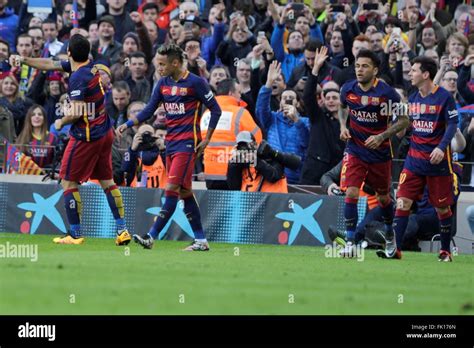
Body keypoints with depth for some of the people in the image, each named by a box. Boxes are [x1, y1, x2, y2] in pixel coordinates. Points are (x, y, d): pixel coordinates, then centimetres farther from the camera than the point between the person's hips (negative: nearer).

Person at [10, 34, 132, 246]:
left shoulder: (78, 78, -21)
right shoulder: (90, 67, 6)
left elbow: (77, 112, -25)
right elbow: (49, 64, 16)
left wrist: (61, 122, -5)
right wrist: (23, 60, 17)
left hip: (86, 137, -9)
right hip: (105, 133, 9)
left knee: (68, 181, 2)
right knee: (107, 180, 13)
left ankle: (75, 235, 3)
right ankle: (122, 231, 9)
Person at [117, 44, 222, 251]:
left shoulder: (195, 83, -9)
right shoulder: (163, 84, 10)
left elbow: (215, 110, -5)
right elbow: (149, 111, 11)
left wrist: (206, 140, -7)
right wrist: (127, 125, -3)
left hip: (187, 143, -8)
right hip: (171, 142, 8)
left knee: (172, 189, -12)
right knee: (184, 192, 8)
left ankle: (151, 237, -17)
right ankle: (201, 240, 13)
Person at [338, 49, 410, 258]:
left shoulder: (386, 93, -16)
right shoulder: (348, 89, -5)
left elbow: (404, 120, -9)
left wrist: (382, 137, -20)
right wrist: (343, 125, 0)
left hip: (380, 153, -1)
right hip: (356, 151, 1)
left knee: (383, 197, 14)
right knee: (351, 193, -15)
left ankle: (390, 234, 41)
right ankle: (350, 242, -13)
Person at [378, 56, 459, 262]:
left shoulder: (444, 97, -9)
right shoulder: (413, 98, 9)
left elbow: (452, 125, -11)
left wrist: (441, 147, -23)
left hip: (437, 160, -5)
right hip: (414, 158, 5)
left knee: (442, 207, 4)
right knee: (403, 201, -7)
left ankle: (445, 251, 17)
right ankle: (395, 249, -8)